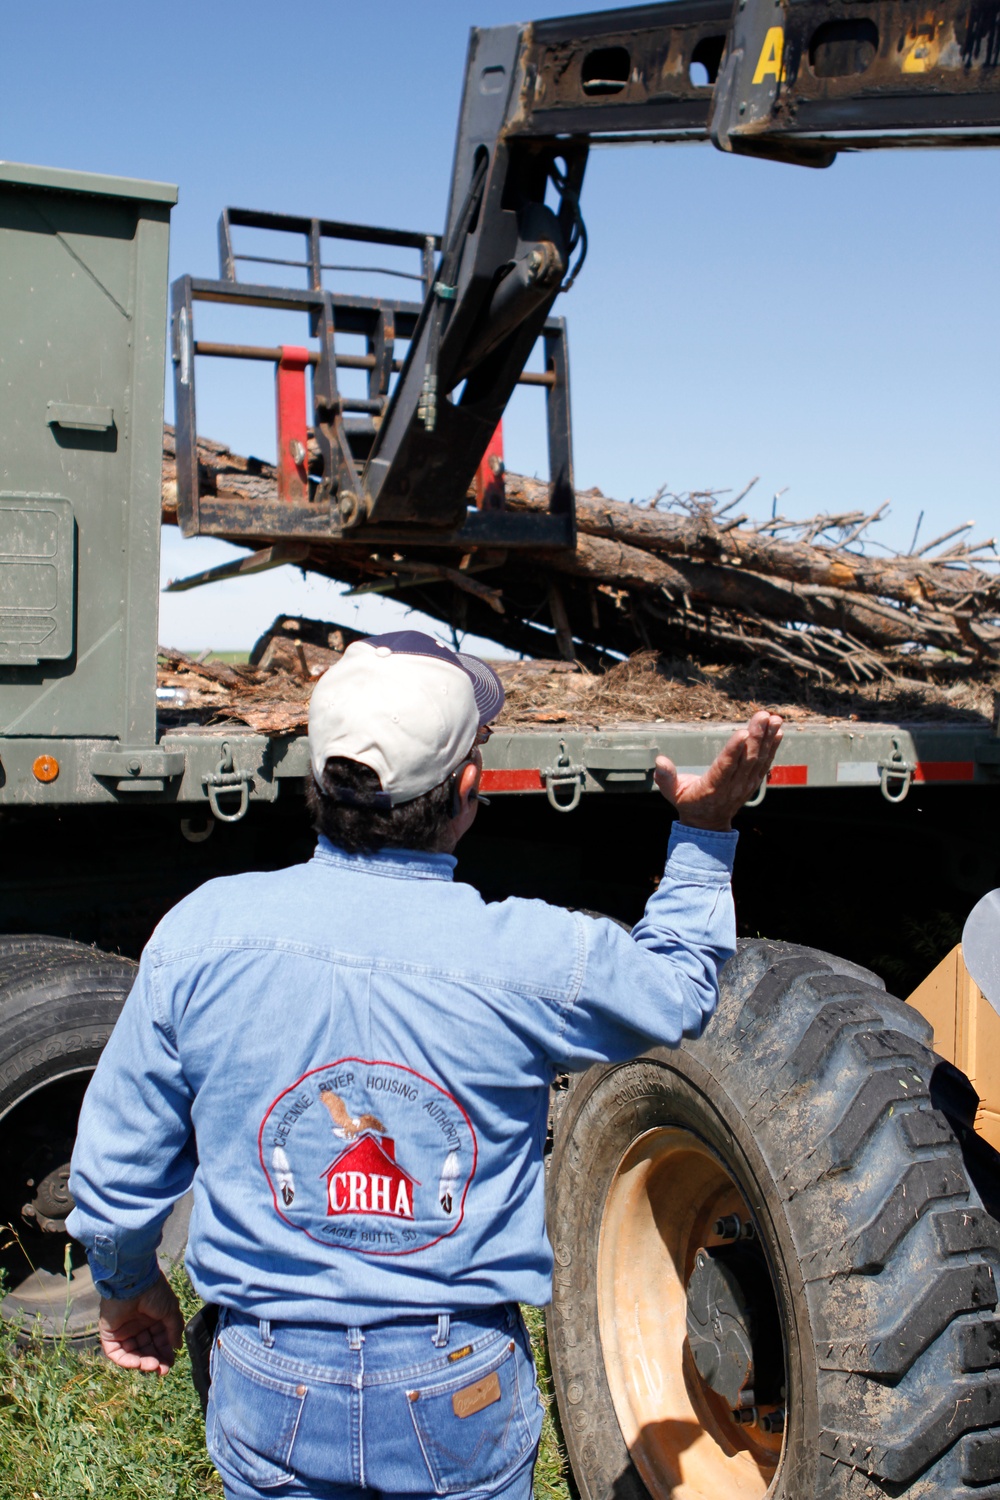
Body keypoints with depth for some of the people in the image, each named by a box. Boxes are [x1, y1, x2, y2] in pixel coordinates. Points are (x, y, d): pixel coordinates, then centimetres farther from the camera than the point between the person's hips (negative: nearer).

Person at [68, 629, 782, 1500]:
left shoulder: (202, 934, -14)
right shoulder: (530, 958, -18)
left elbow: (117, 1164, -1)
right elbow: (676, 989, 5)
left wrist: (127, 1283, 18)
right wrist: (705, 833, 14)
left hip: (272, 1386, 1)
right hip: (461, 1394, 0)